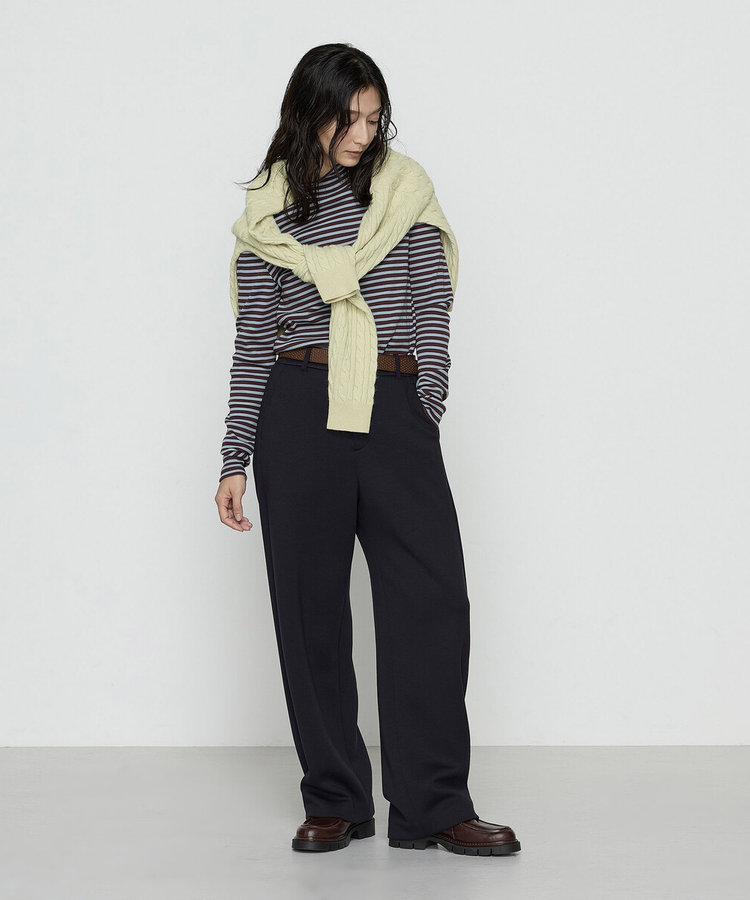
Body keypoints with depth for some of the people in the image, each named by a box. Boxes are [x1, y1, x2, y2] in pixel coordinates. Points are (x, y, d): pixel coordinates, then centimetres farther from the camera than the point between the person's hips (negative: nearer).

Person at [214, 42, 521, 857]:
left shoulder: (405, 188, 8)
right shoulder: (271, 210, 8)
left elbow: (433, 314, 7)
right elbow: (253, 342, 8)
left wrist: (425, 416, 0)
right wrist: (235, 460, 5)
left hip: (396, 412, 0)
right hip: (299, 413, 0)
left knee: (432, 600, -6)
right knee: (310, 607, 3)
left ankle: (432, 805, 2)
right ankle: (334, 802, 15)